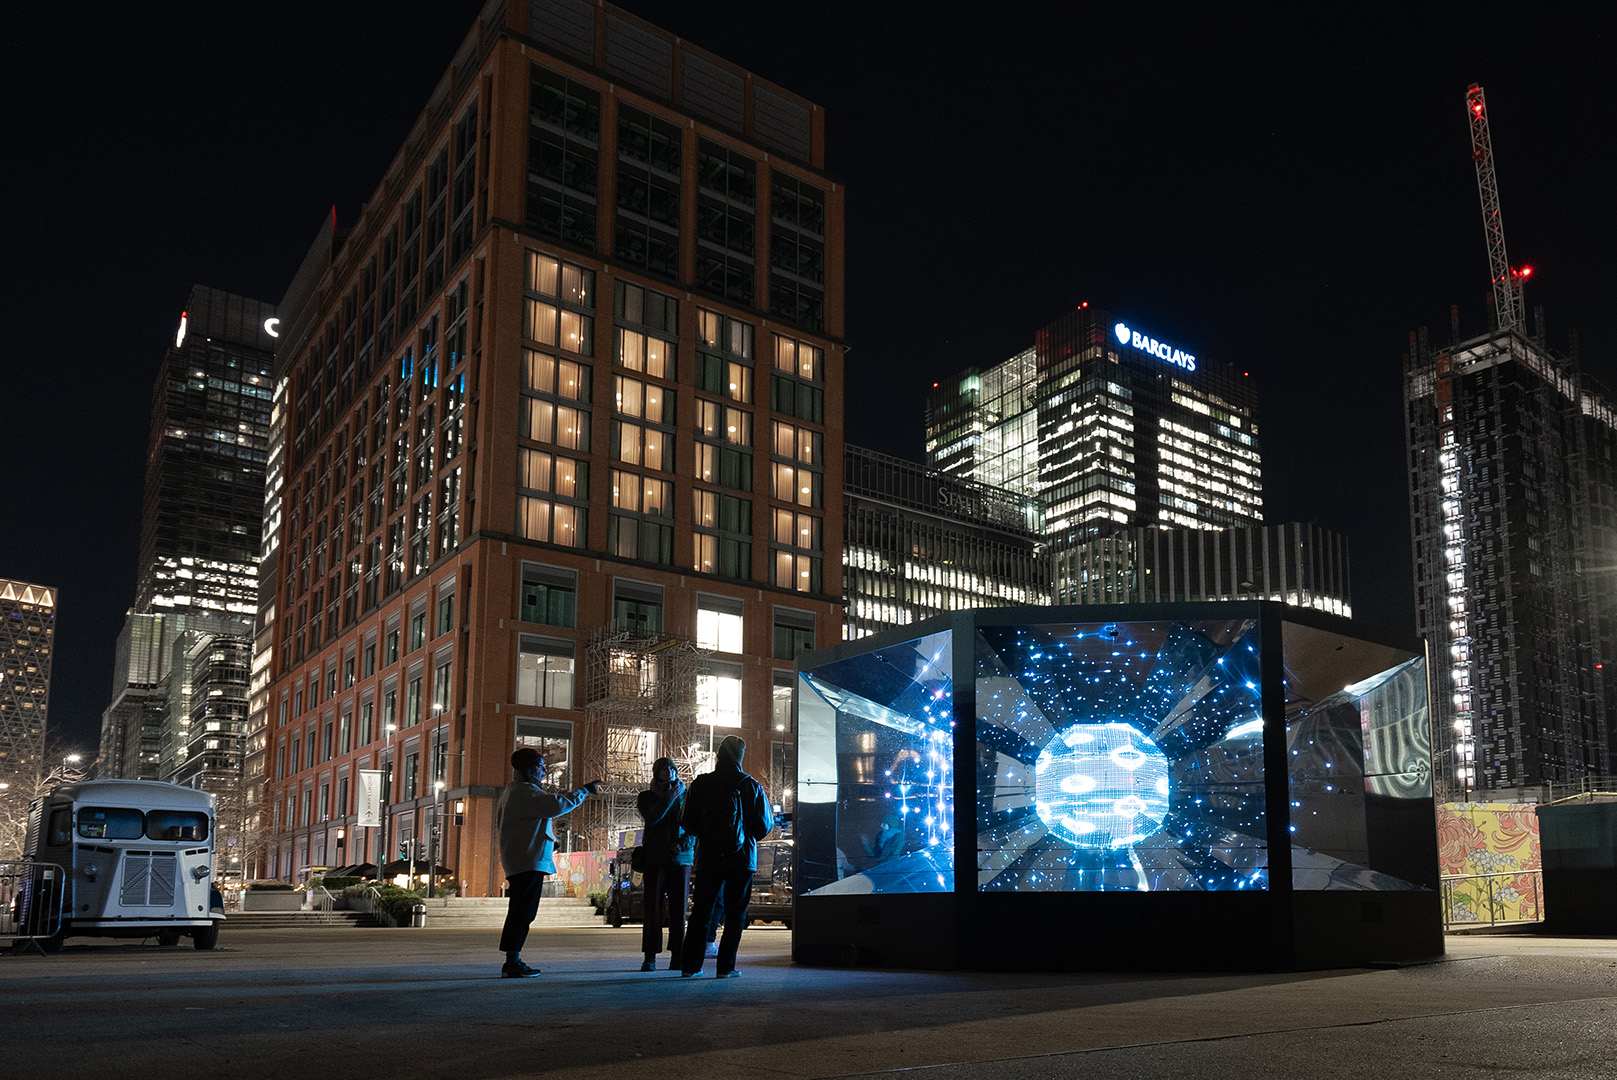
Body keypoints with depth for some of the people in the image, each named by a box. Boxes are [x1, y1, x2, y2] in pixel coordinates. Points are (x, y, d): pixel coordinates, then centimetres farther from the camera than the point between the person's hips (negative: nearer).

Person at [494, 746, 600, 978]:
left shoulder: (510, 791, 22)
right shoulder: (526, 791, -12)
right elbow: (556, 805, -24)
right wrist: (585, 791, -14)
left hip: (517, 861, 11)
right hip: (530, 861, -11)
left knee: (520, 911, 13)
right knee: (523, 911, -10)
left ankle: (512, 961, 15)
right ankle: (512, 961, -11)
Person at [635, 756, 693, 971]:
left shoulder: (685, 796, 11)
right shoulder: (647, 797, 9)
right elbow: (651, 819, -10)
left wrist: (684, 843, -8)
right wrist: (669, 798, -15)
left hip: (681, 859, 1)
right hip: (655, 859, -1)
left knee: (679, 909, 0)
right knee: (653, 908, -3)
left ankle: (677, 956, 5)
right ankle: (650, 957, 0)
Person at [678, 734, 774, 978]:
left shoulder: (700, 784, 0)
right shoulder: (751, 786, -4)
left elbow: (688, 823, 2)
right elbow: (763, 827, 0)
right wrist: (773, 819, 22)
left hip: (709, 858, 2)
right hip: (741, 859, -2)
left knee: (701, 911, 9)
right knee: (735, 913, 5)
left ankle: (690, 964, 8)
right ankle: (725, 966, 2)